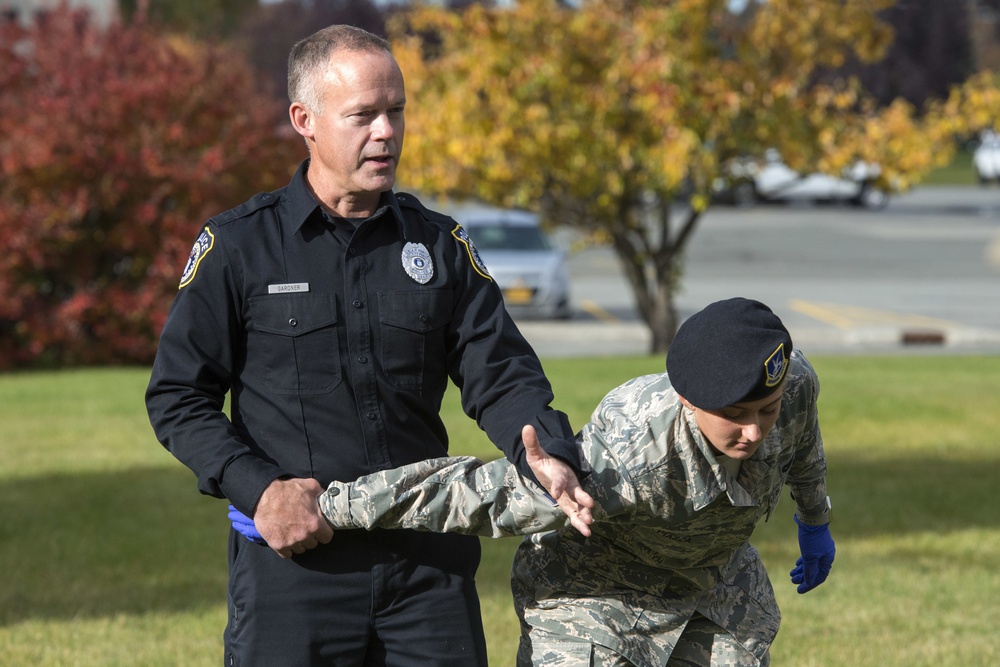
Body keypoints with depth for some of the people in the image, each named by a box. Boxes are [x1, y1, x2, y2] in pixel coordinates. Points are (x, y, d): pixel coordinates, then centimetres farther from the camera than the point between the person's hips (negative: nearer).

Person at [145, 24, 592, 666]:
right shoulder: (238, 246, -1)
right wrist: (258, 488, -14)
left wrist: (549, 458, -18)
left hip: (428, 560, 3)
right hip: (293, 553, -3)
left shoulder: (440, 244, 9)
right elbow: (178, 398, 0)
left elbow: (500, 376, 3)